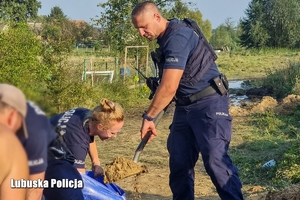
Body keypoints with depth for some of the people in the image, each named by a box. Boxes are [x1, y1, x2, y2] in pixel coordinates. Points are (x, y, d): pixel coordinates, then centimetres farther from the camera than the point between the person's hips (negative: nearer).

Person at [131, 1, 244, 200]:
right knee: (179, 162, 8)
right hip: (184, 106, 9)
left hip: (208, 104, -9)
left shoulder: (178, 37, -21)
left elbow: (169, 87, -25)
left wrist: (148, 116, -17)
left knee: (215, 160, -14)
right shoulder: (166, 37, 10)